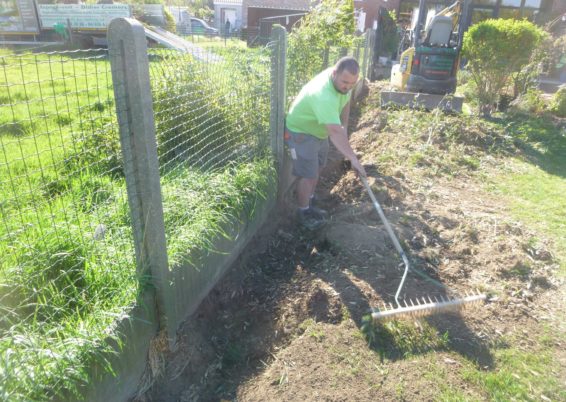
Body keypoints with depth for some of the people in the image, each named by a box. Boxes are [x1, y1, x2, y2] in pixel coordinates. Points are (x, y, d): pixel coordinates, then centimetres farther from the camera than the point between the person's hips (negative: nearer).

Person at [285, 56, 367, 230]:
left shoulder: (343, 81, -13)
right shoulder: (324, 96, -41)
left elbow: (345, 101, 9)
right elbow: (335, 132, -47)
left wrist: (344, 126, 3)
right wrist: (353, 158, -48)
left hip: (319, 130, 9)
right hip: (300, 132, -9)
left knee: (316, 169, 18)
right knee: (308, 175, -7)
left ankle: (310, 204, 35)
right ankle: (303, 212, 13)